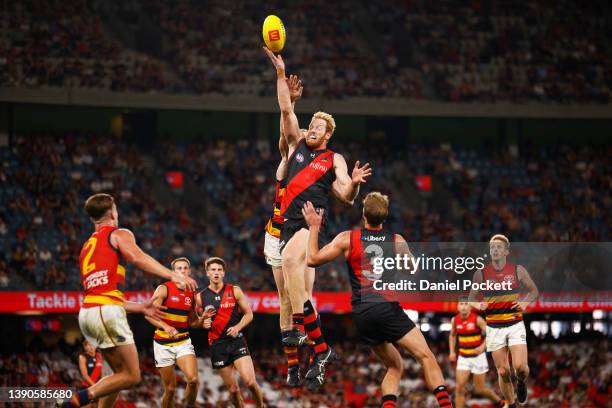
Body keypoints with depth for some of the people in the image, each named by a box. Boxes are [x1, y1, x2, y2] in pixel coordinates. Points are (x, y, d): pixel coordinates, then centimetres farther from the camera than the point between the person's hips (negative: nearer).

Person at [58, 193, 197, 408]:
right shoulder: (119, 234, 6)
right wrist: (173, 276, -22)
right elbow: (137, 258, -17)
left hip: (87, 312, 8)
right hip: (107, 312, -8)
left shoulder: (86, 248, 28)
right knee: (131, 376, -5)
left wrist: (141, 307, 32)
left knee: (121, 372, 18)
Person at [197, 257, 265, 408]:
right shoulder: (201, 297, 4)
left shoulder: (235, 291, 1)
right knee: (233, 389, 4)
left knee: (250, 382, -16)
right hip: (217, 345, 1)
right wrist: (203, 323, -4)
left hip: (237, 340, -1)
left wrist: (237, 327, -11)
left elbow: (249, 314, 6)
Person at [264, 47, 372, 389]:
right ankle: (322, 350, 3)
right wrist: (281, 73, 5)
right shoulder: (297, 144, 20)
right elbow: (286, 110, 13)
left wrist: (354, 182, -20)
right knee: (299, 287, -2)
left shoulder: (335, 159, 11)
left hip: (316, 220, -5)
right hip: (290, 220, 5)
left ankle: (301, 326, -33)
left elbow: (347, 197, 3)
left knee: (290, 259, -34)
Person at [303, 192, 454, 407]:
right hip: (388, 308, -3)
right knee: (426, 357, -3)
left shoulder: (348, 238, 6)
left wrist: (314, 227, 17)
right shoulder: (397, 241, 6)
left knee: (394, 366, 17)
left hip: (361, 314, 3)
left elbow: (313, 259, 7)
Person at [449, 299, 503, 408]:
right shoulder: (455, 320, -1)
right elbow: (452, 335, 18)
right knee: (459, 387, -11)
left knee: (480, 390, 4)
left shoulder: (477, 319, -15)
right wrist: (452, 351, 9)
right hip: (463, 358, 4)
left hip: (478, 357, -4)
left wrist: (482, 347, -26)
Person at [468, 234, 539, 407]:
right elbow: (472, 298, 8)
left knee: (520, 366, -16)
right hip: (494, 327, 1)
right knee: (503, 371, 0)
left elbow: (534, 291, 9)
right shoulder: (481, 273, 0)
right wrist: (477, 305, -14)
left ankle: (522, 383, 19)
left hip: (515, 324, -1)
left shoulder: (518, 270, -1)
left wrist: (525, 302, -11)